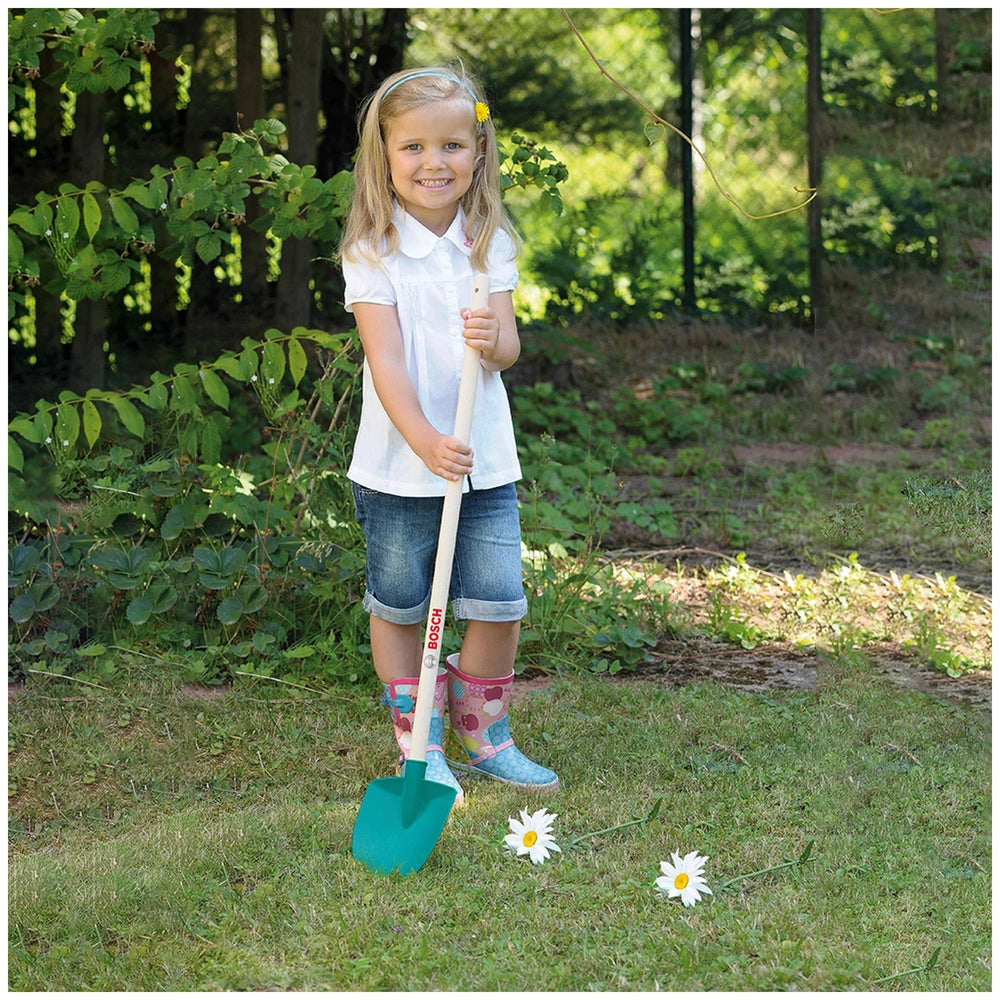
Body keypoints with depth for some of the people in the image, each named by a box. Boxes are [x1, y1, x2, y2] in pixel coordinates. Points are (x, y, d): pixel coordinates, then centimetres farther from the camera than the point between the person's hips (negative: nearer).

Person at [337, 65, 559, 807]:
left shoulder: (490, 245, 2)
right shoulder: (373, 254, -10)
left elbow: (508, 347, -3)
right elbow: (387, 361, -17)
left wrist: (494, 341, -28)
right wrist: (425, 442, -29)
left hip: (486, 460, 3)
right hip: (398, 466, -3)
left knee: (499, 605, 3)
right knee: (400, 609, 8)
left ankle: (485, 737, 24)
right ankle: (420, 748, 23)